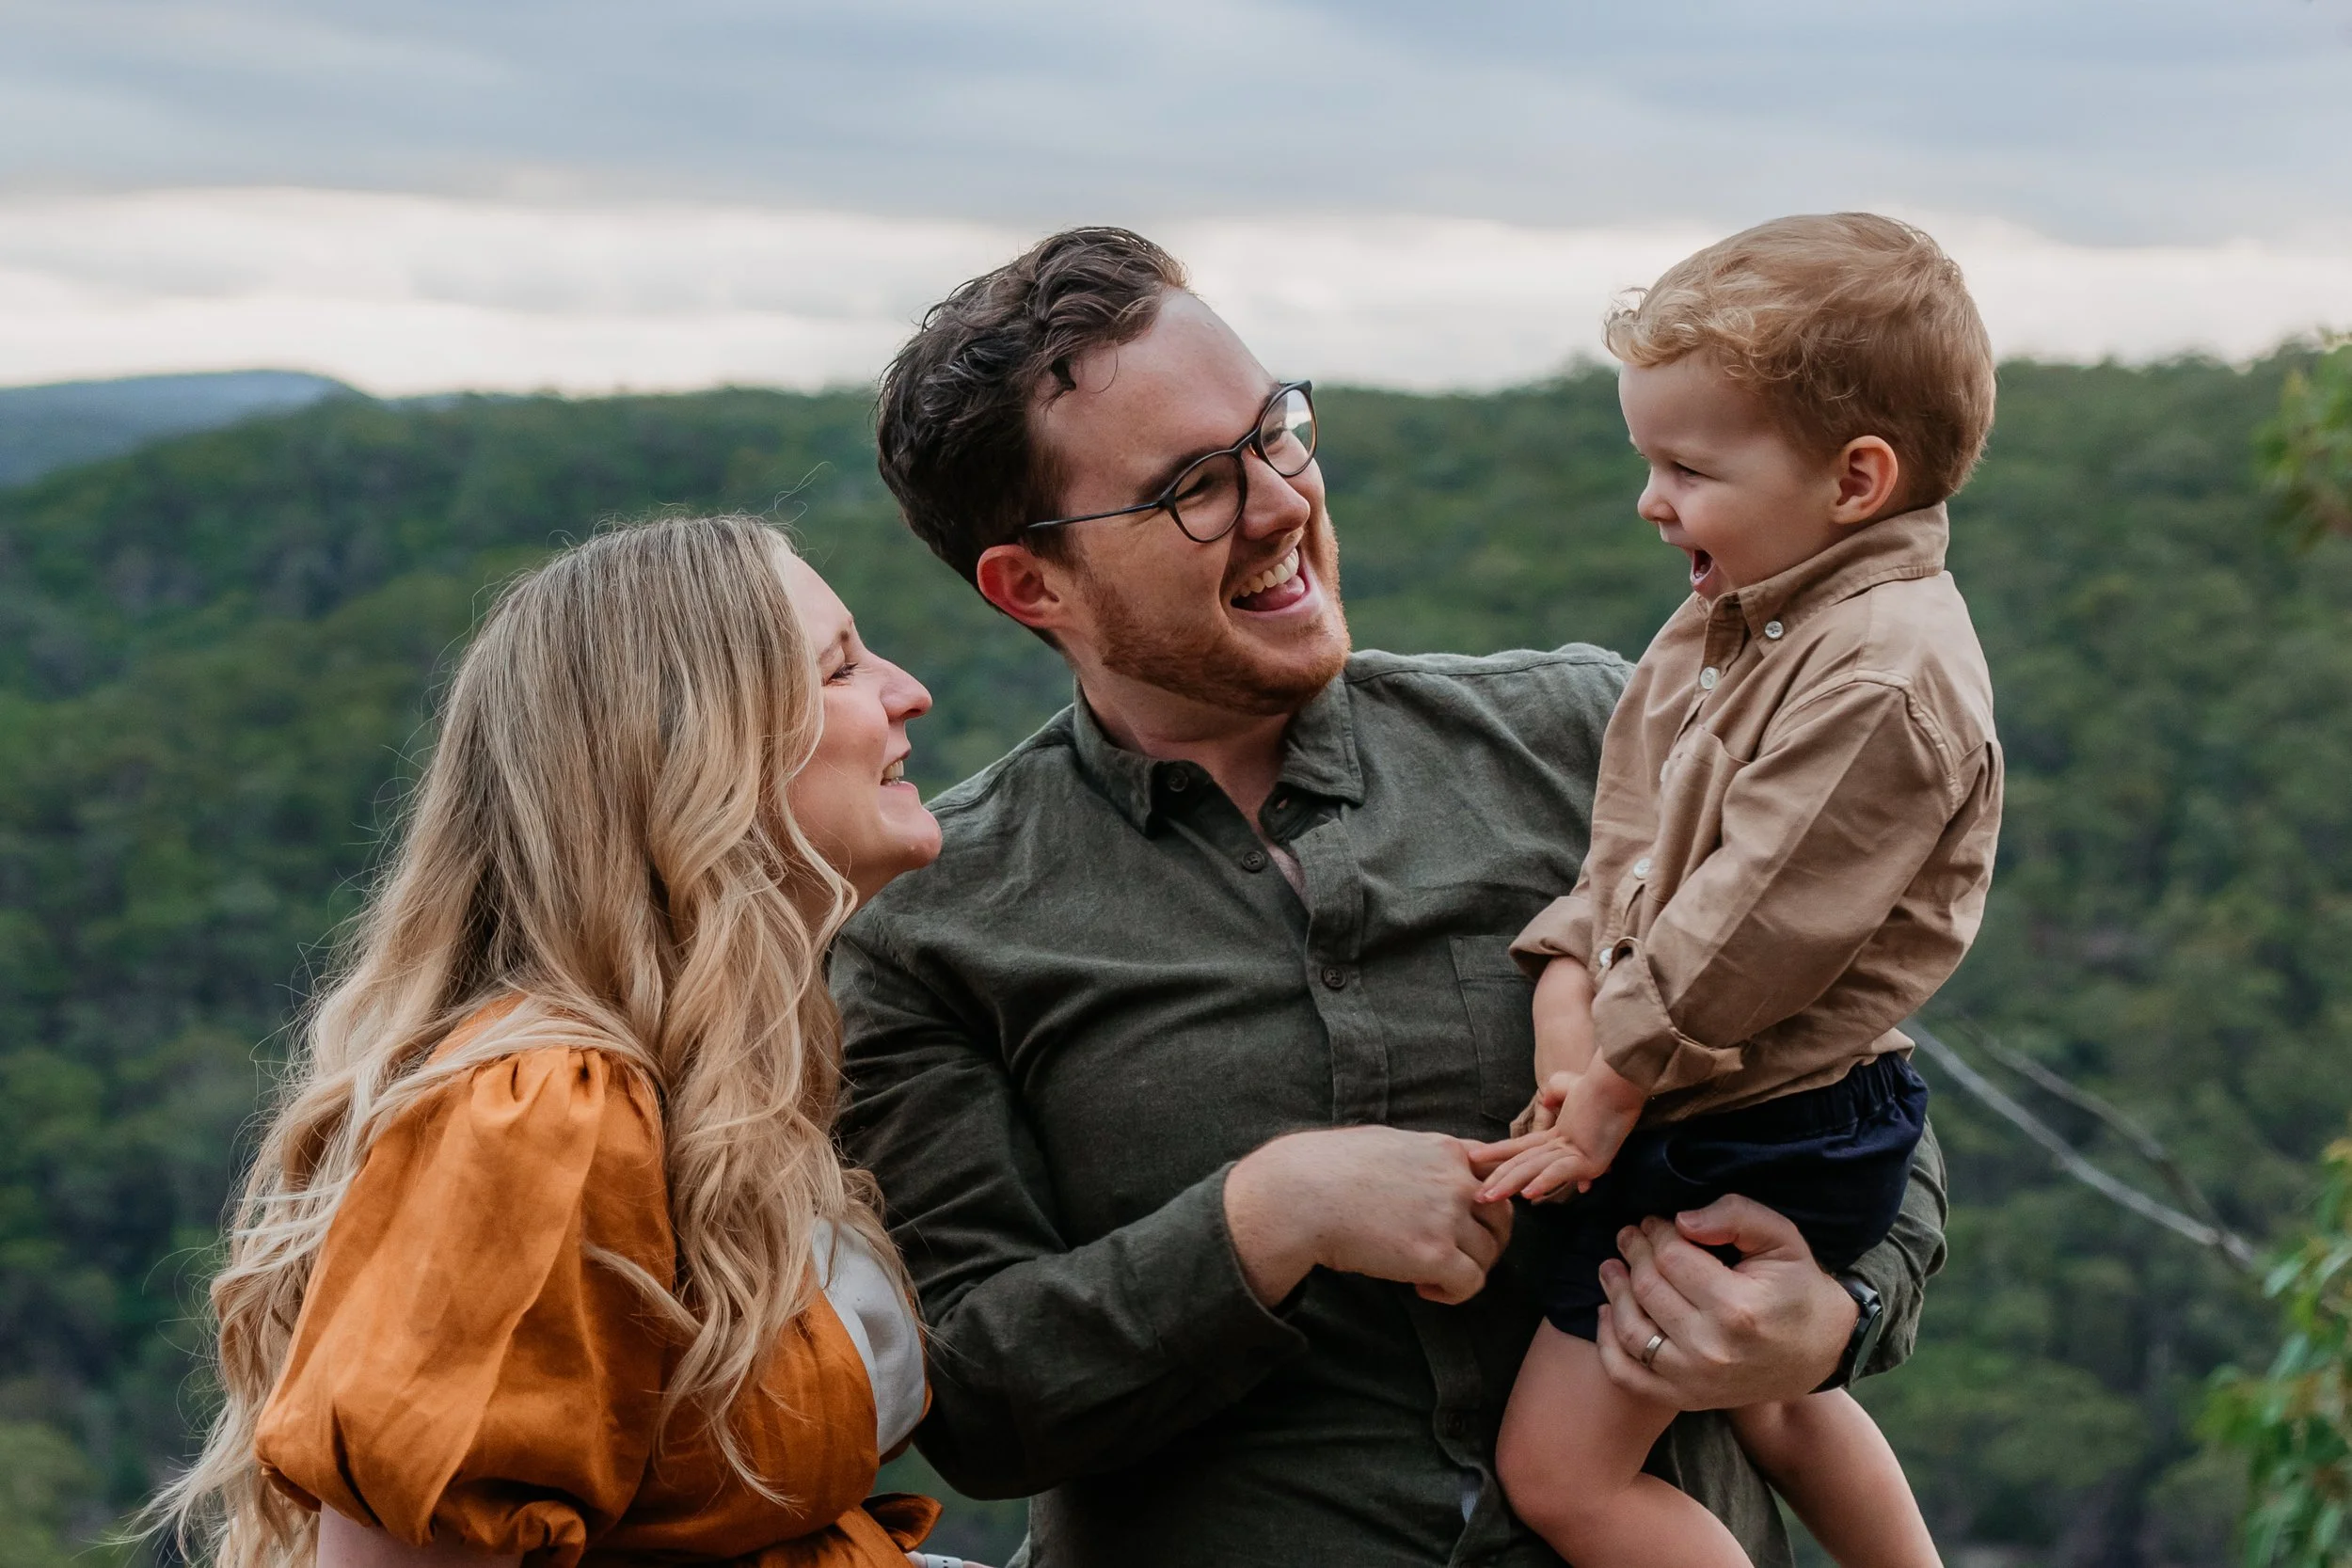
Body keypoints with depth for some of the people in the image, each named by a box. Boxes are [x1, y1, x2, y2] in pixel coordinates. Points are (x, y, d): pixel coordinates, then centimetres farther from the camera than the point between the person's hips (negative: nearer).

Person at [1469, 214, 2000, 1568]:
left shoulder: (1884, 681, -25)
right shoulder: (1736, 618, 6)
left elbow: (1750, 926, -25)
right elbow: (1629, 840, 8)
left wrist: (1611, 1088, -16)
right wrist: (1569, 990, -8)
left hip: (1745, 1148, -10)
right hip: (1770, 1122, 10)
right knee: (1766, 1400, 30)